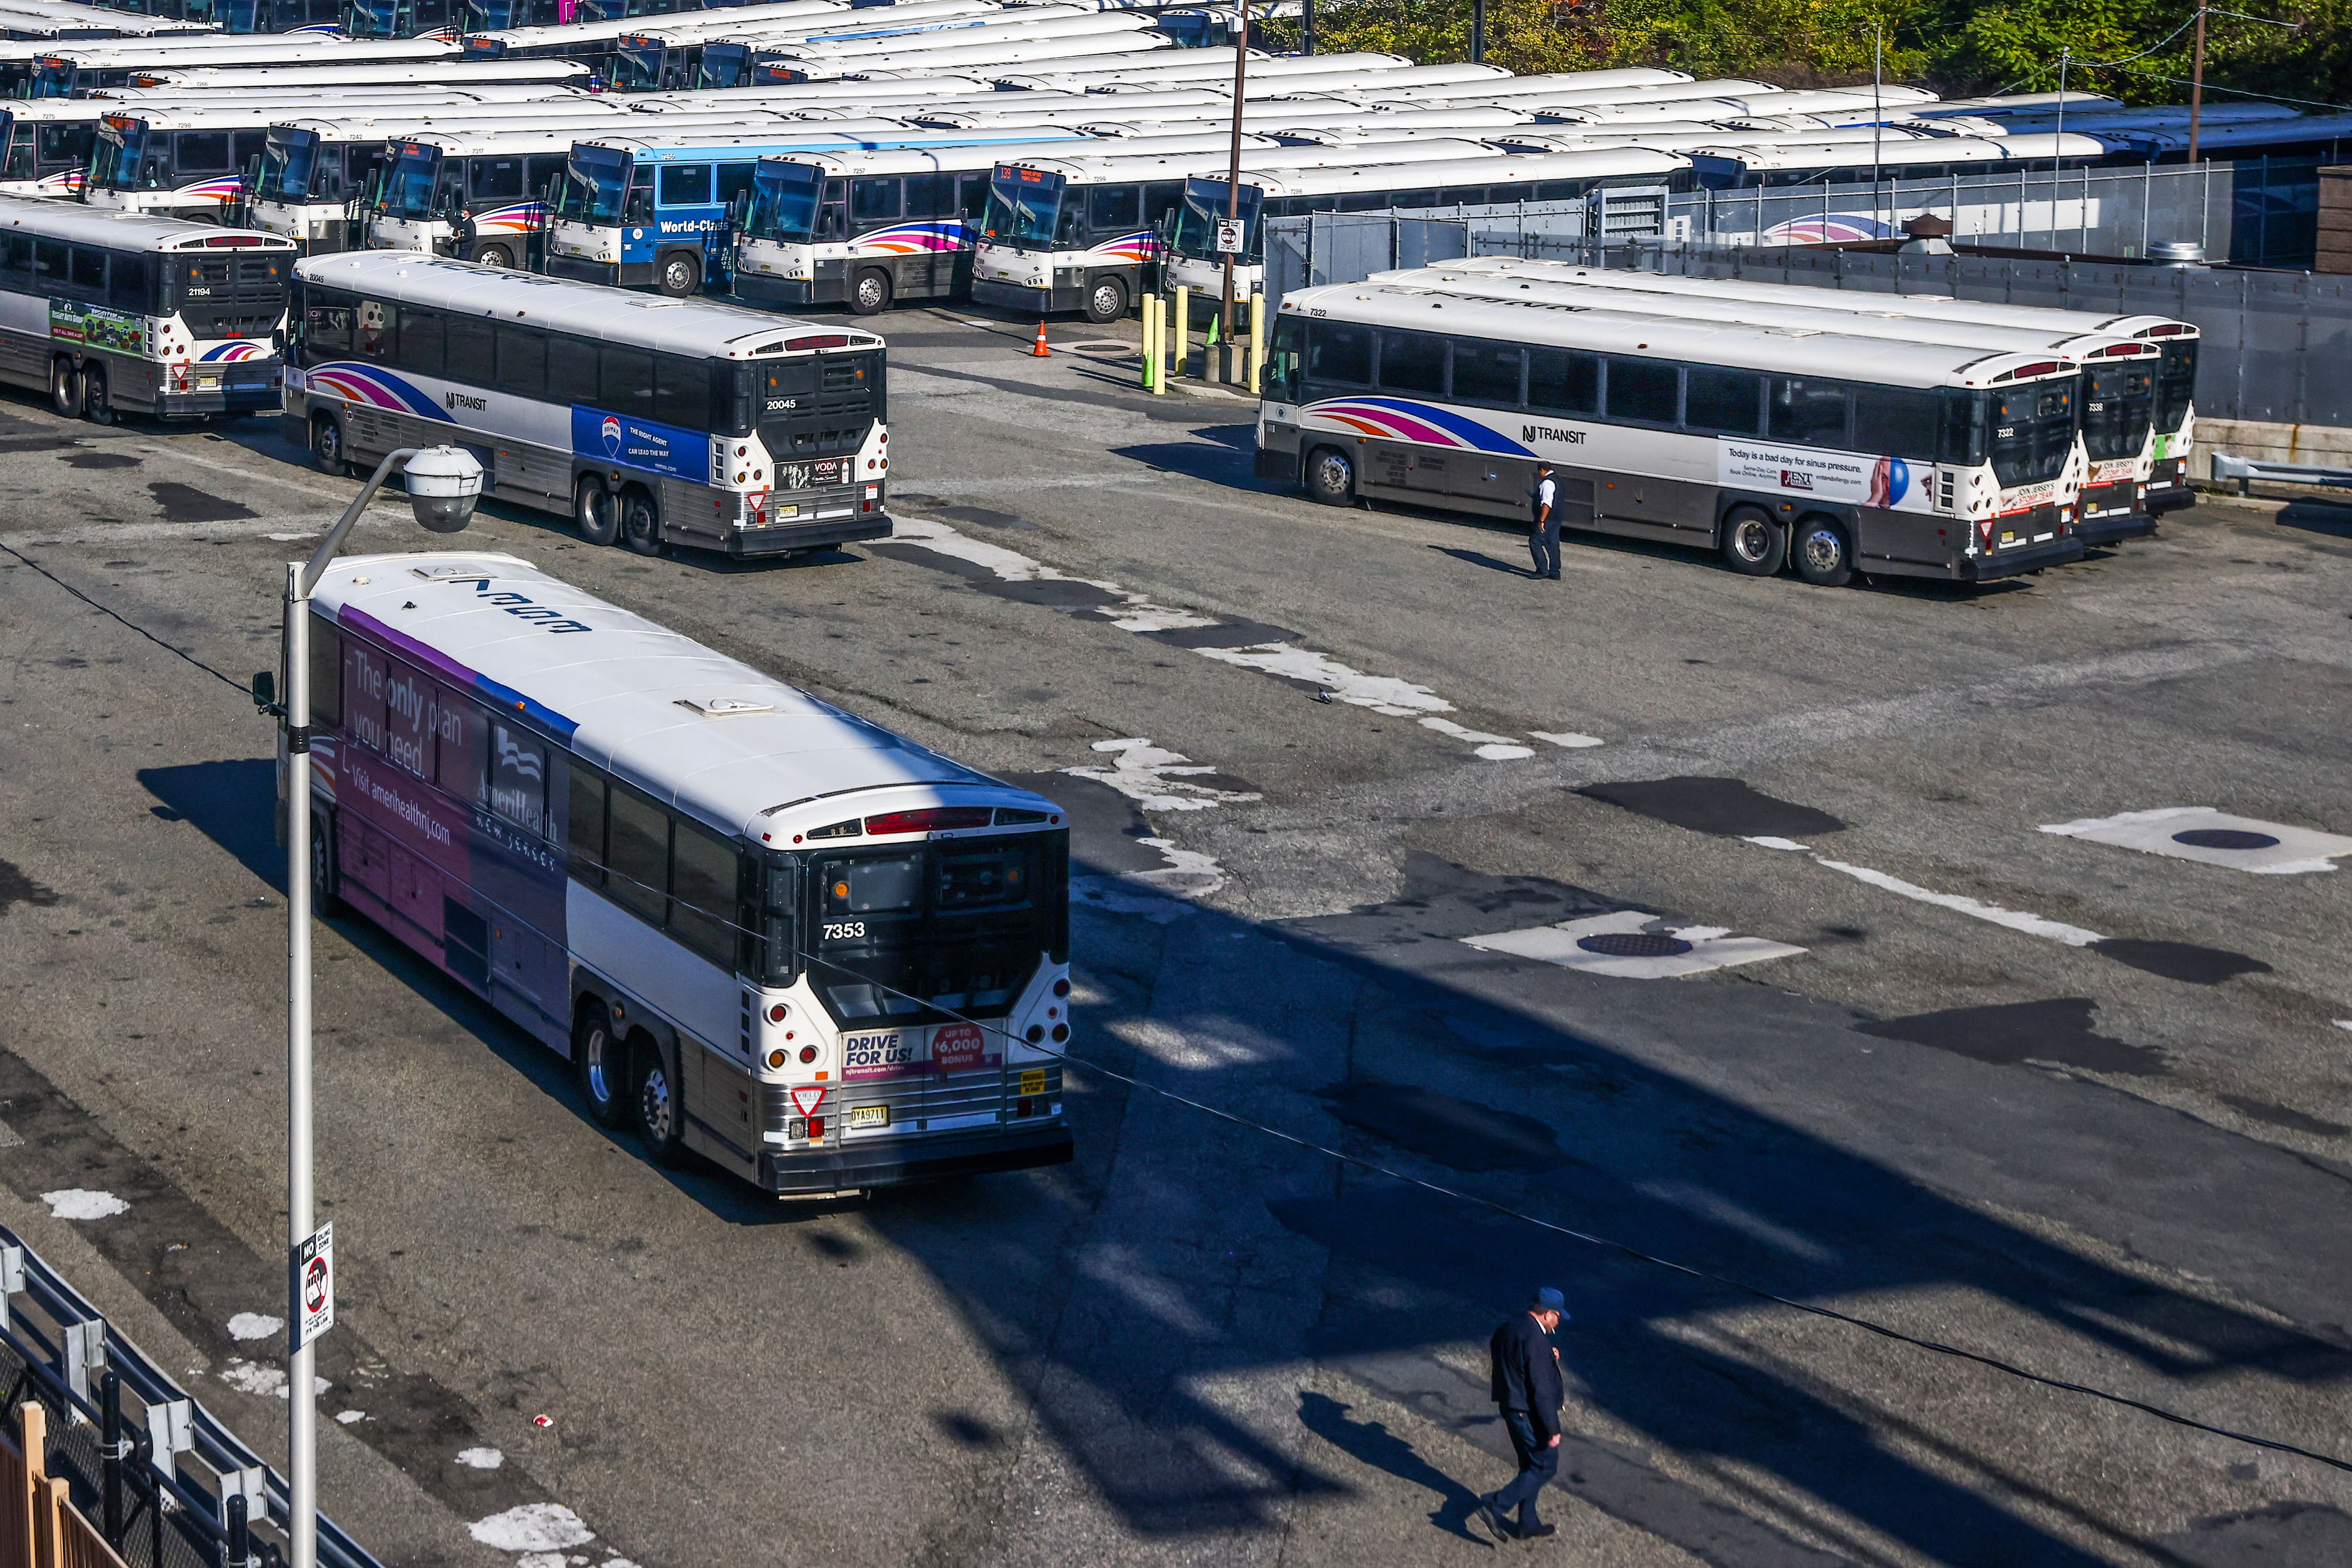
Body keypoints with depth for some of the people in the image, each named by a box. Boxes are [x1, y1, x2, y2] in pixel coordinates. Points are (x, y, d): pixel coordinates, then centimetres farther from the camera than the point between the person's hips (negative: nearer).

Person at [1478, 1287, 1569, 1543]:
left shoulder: (1509, 1326, 3)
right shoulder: (1535, 1340, -25)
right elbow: (1542, 1390, -23)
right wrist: (1553, 1430, -18)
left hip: (1510, 1405, 9)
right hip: (1528, 1414, -9)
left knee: (1532, 1466, 20)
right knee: (1545, 1467, 4)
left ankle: (1528, 1525, 27)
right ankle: (1496, 1507, -2)